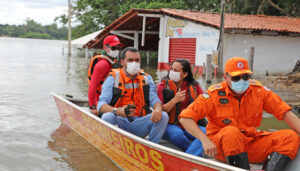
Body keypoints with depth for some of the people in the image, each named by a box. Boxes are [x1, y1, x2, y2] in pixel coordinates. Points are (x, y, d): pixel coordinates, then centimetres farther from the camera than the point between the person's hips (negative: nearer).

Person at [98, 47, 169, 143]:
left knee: (163, 116, -20)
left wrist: (158, 109, -23)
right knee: (107, 117, -34)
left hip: (139, 124, 3)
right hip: (119, 123, -3)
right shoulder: (113, 78, 1)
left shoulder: (146, 78, 13)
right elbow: (101, 104, -10)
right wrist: (118, 111, -32)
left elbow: (154, 99, 4)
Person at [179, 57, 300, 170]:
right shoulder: (214, 94, -9)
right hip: (219, 145, -4)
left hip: (251, 143, 4)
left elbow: (285, 112, 1)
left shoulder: (258, 90, 0)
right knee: (231, 131, -37)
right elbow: (185, 117, -15)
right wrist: (205, 140, -27)